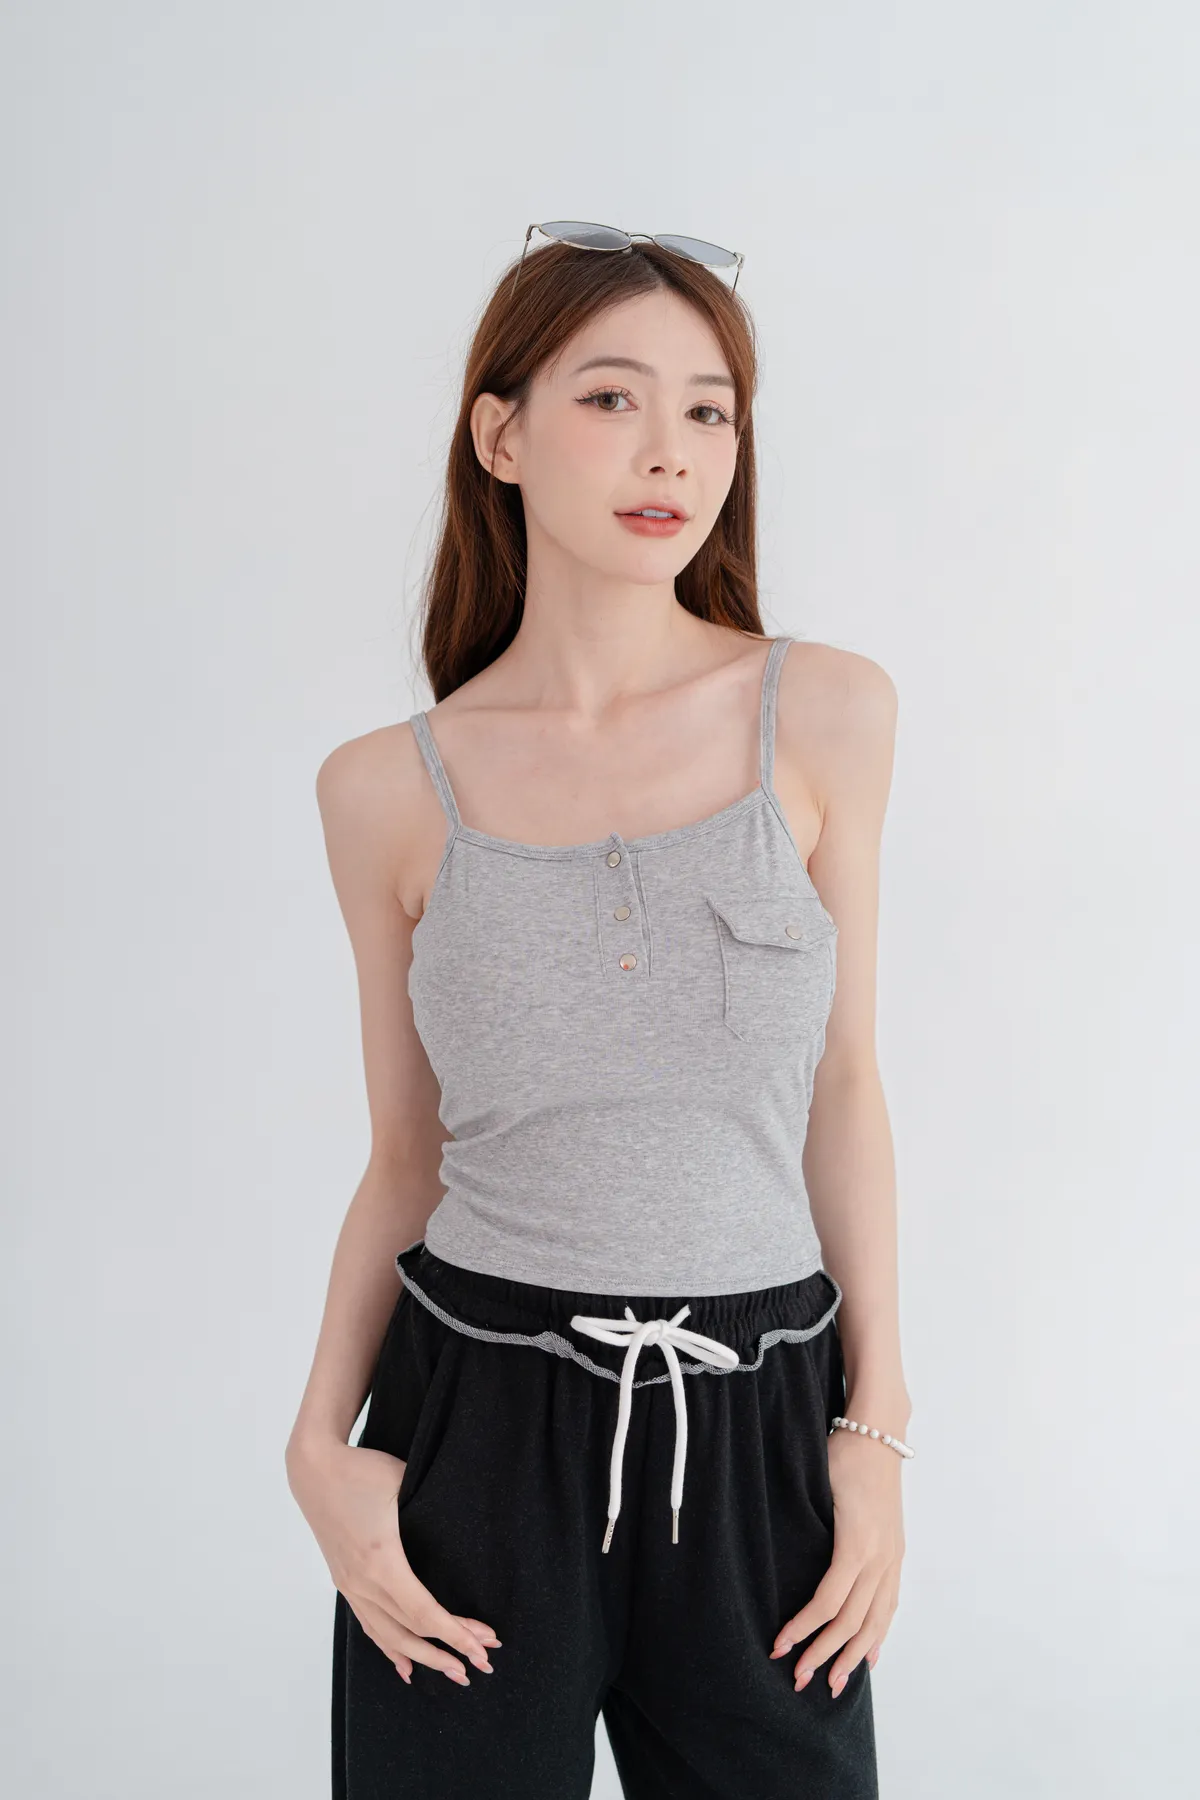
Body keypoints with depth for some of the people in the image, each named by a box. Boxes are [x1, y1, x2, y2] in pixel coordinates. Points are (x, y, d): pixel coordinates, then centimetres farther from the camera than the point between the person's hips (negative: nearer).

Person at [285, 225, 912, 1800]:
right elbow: (406, 1156, 4)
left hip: (753, 1428, 1)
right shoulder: (389, 788, -3)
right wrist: (323, 1445, -6)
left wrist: (877, 1424, 1)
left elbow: (843, 1083, 2)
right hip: (477, 1417, 0)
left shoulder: (827, 712, -3)